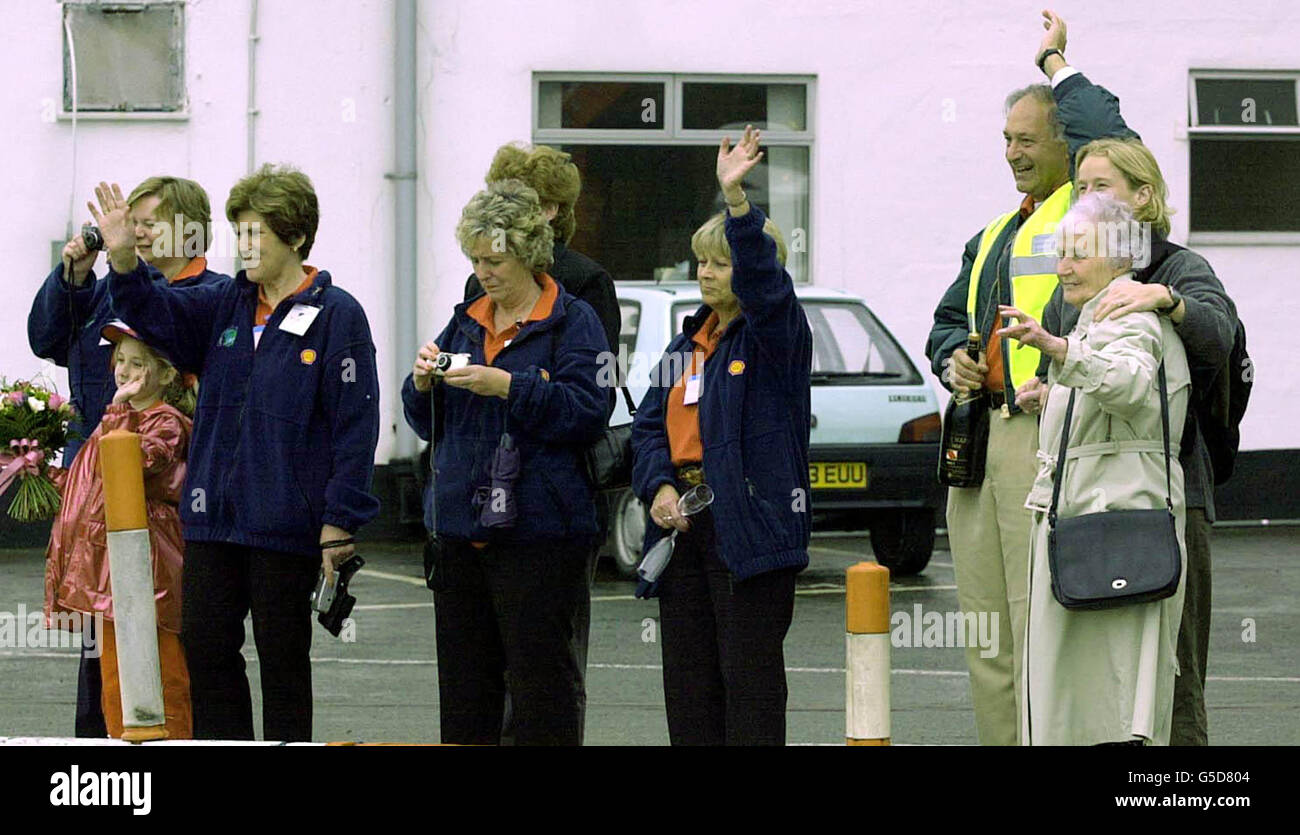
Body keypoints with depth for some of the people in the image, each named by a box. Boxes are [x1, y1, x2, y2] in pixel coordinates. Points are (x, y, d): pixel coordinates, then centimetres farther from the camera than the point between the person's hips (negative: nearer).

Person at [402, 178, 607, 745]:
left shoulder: (572, 321, -2)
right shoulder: (466, 322, 17)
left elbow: (586, 415, -14)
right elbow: (427, 424, 18)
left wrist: (509, 388, -21)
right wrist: (423, 384, -2)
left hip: (538, 532, -6)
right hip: (460, 526, 7)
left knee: (541, 677, -5)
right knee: (464, 678, 9)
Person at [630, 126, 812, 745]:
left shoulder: (775, 334, -5)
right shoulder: (690, 342, 17)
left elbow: (762, 282, -26)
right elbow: (649, 425, 16)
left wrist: (737, 200, -39)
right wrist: (659, 488, -3)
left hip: (749, 525, -7)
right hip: (683, 523, 7)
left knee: (748, 670, -6)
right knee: (688, 671, 9)